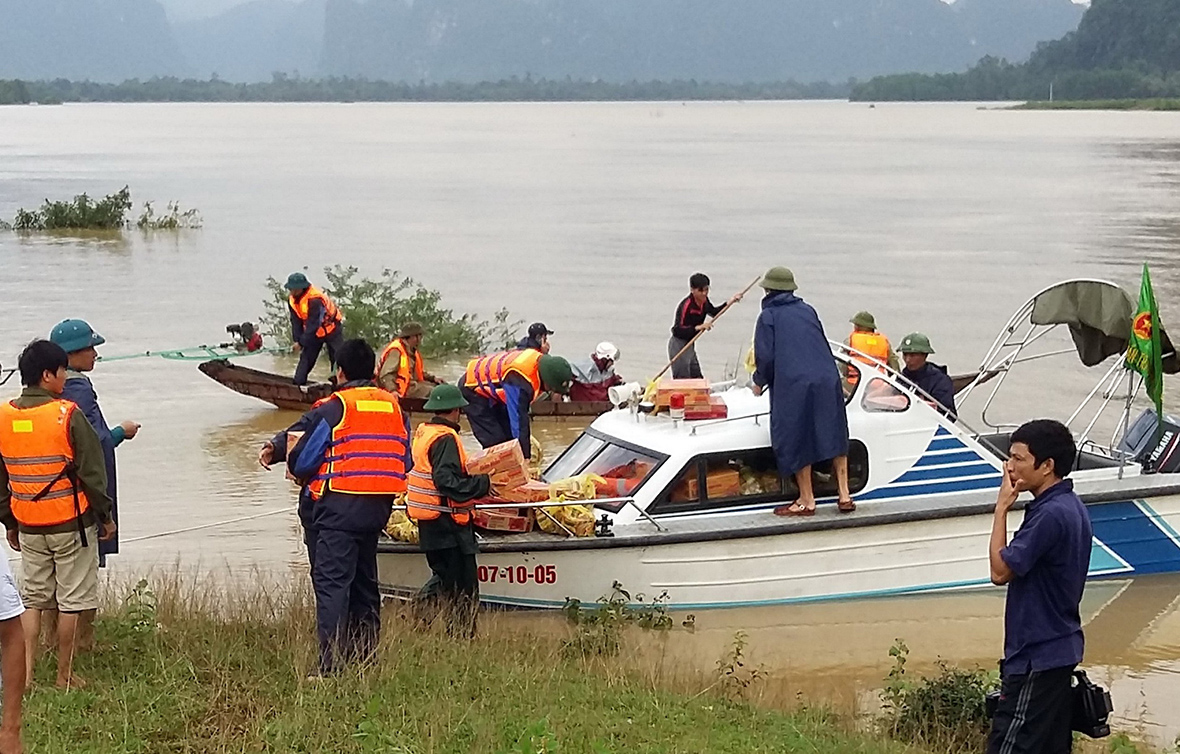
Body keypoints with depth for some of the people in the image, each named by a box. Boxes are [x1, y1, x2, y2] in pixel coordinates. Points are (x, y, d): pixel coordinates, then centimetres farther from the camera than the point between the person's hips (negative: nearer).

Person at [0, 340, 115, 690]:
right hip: (72, 523, -4)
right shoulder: (68, 416, -15)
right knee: (71, 601, 6)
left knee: (32, 599, 14)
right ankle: (65, 675, 11)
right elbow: (92, 472, -11)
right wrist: (105, 516, 1)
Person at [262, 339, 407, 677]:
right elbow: (403, 460, 14)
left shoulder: (331, 409, -8)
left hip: (336, 507, -6)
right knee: (364, 582, 16)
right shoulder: (394, 406, 10)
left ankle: (331, 667, -16)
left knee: (331, 582, -8)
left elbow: (301, 459, -8)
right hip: (377, 509, 6)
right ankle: (365, 658, 19)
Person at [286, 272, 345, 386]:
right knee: (306, 356, 4)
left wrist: (302, 342, -28)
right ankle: (298, 383, 7)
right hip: (315, 332, 7)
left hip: (331, 329, -7)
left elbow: (313, 324, -32)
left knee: (337, 357, -8)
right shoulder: (292, 300, -10)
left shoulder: (315, 300, -35)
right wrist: (297, 340, -13)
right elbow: (296, 322, -3)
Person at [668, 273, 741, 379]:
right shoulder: (686, 305, -26)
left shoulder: (704, 301, 1)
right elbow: (677, 330, -30)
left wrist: (729, 302, 14)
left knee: (697, 378, 14)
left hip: (689, 345, 9)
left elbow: (714, 312, 24)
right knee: (682, 380, -10)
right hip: (678, 345, -9)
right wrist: (698, 327, -37)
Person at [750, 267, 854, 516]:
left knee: (798, 441, 4)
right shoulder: (807, 310, 16)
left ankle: (806, 500, 7)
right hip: (827, 379, 5)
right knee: (834, 437, 11)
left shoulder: (768, 316, 2)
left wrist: (760, 381, 13)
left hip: (792, 386, -5)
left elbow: (766, 356, -5)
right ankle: (844, 495, 8)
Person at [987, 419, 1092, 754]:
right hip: (1060, 650, 10)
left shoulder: (1050, 514, -21)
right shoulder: (1072, 507, 11)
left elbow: (1001, 571, -17)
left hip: (1036, 657, -10)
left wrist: (1001, 509, -12)